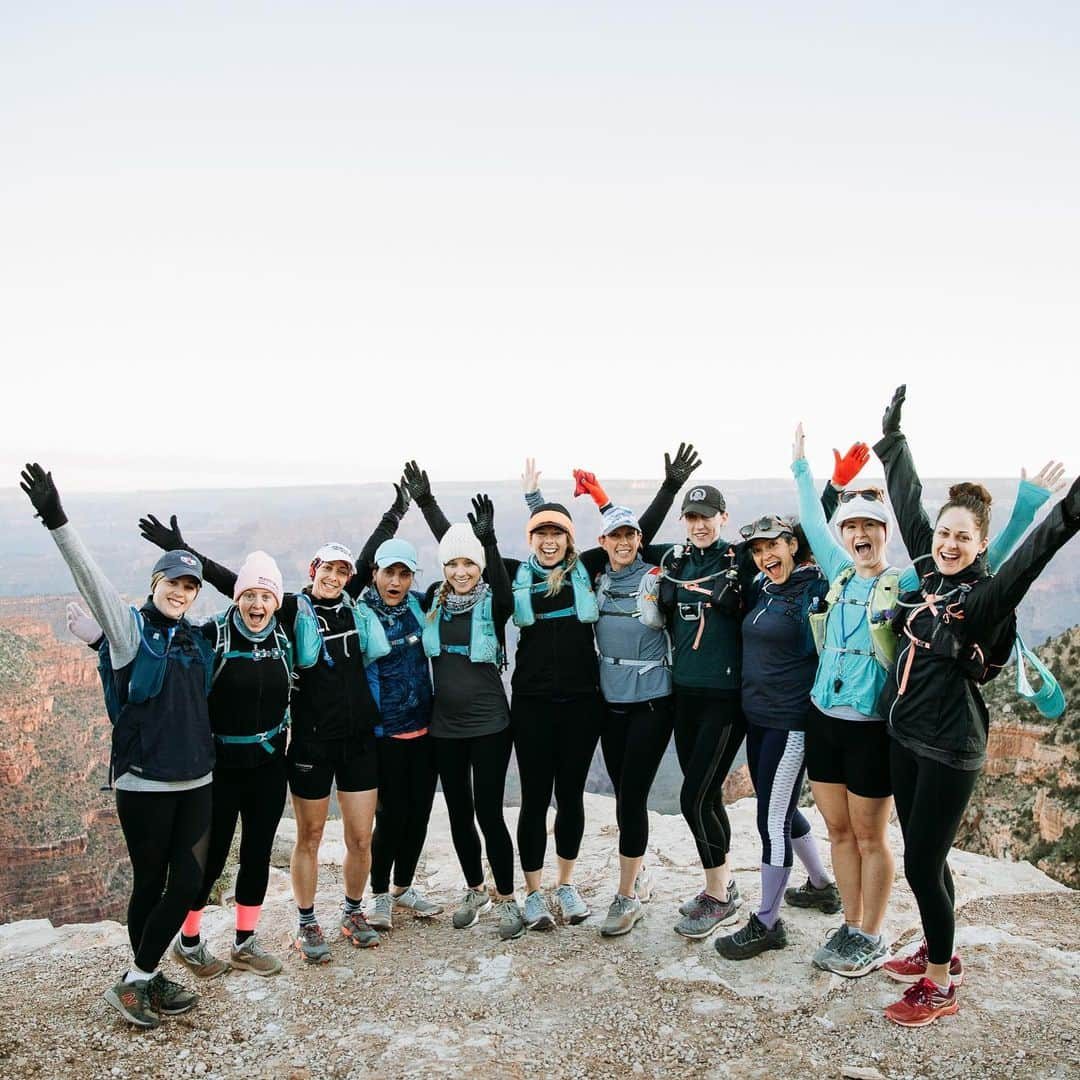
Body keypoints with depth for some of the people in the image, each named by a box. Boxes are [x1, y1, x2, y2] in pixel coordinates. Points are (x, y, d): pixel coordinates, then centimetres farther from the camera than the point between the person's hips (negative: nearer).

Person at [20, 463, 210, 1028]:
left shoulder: (198, 640, 10)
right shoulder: (130, 628, -5)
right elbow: (91, 577, -19)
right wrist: (56, 520, -30)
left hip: (196, 781, 5)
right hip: (143, 783, -5)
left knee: (188, 884, 5)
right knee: (150, 883, 5)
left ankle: (144, 981, 23)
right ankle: (137, 982, 24)